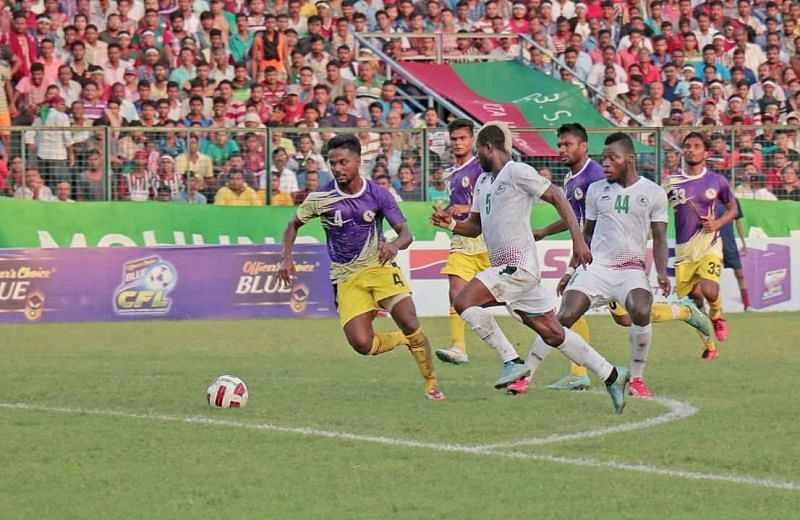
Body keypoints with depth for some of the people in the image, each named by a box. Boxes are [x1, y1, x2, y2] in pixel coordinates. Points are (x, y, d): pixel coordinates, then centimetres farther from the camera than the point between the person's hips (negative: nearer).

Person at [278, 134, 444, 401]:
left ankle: (431, 383, 0)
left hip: (380, 267, 0)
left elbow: (405, 233, -5)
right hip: (346, 278, 0)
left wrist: (394, 245, -29)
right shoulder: (321, 198, -5)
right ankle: (406, 340, 15)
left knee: (410, 323, -21)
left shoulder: (377, 194, -4)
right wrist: (287, 259, -2)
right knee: (362, 344, -18)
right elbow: (294, 225, 12)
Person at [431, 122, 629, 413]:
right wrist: (451, 224, 3)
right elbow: (475, 226, 24)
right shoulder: (482, 181, 18)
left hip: (519, 265, -9)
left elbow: (558, 198, -11)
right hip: (503, 266, 9)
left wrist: (578, 241, -17)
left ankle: (512, 362, -15)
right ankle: (611, 376, 14)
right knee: (551, 333, 9)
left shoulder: (517, 172, -9)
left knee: (464, 302, -18)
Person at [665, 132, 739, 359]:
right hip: (684, 250, 2)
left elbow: (733, 208, 13)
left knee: (709, 290, -25)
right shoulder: (673, 182, 2)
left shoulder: (716, 181, 1)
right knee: (692, 301, 2)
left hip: (710, 247, -2)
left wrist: (718, 223, -5)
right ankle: (709, 345, 25)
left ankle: (717, 315, 10)